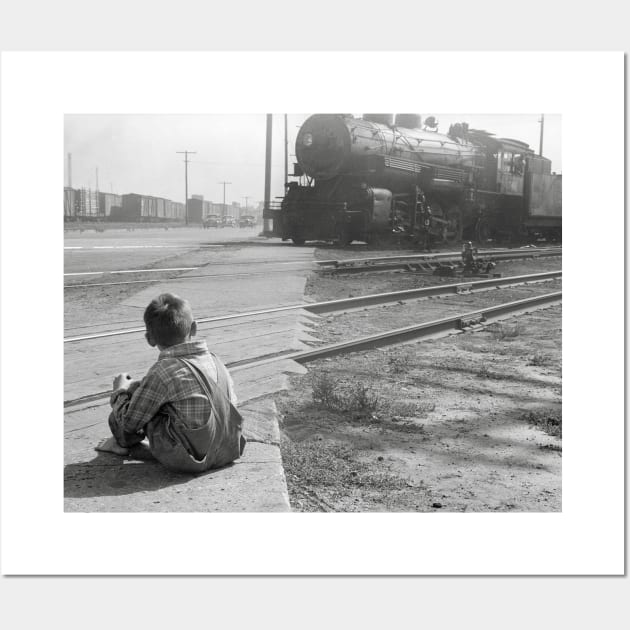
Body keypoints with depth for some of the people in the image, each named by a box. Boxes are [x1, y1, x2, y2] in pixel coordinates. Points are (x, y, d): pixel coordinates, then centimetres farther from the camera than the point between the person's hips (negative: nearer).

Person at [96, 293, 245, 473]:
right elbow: (232, 404, 13)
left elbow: (129, 422, -10)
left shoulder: (162, 372, -17)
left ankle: (124, 443, 31)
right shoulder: (216, 362, 1)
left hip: (185, 462, -6)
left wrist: (120, 392, 13)